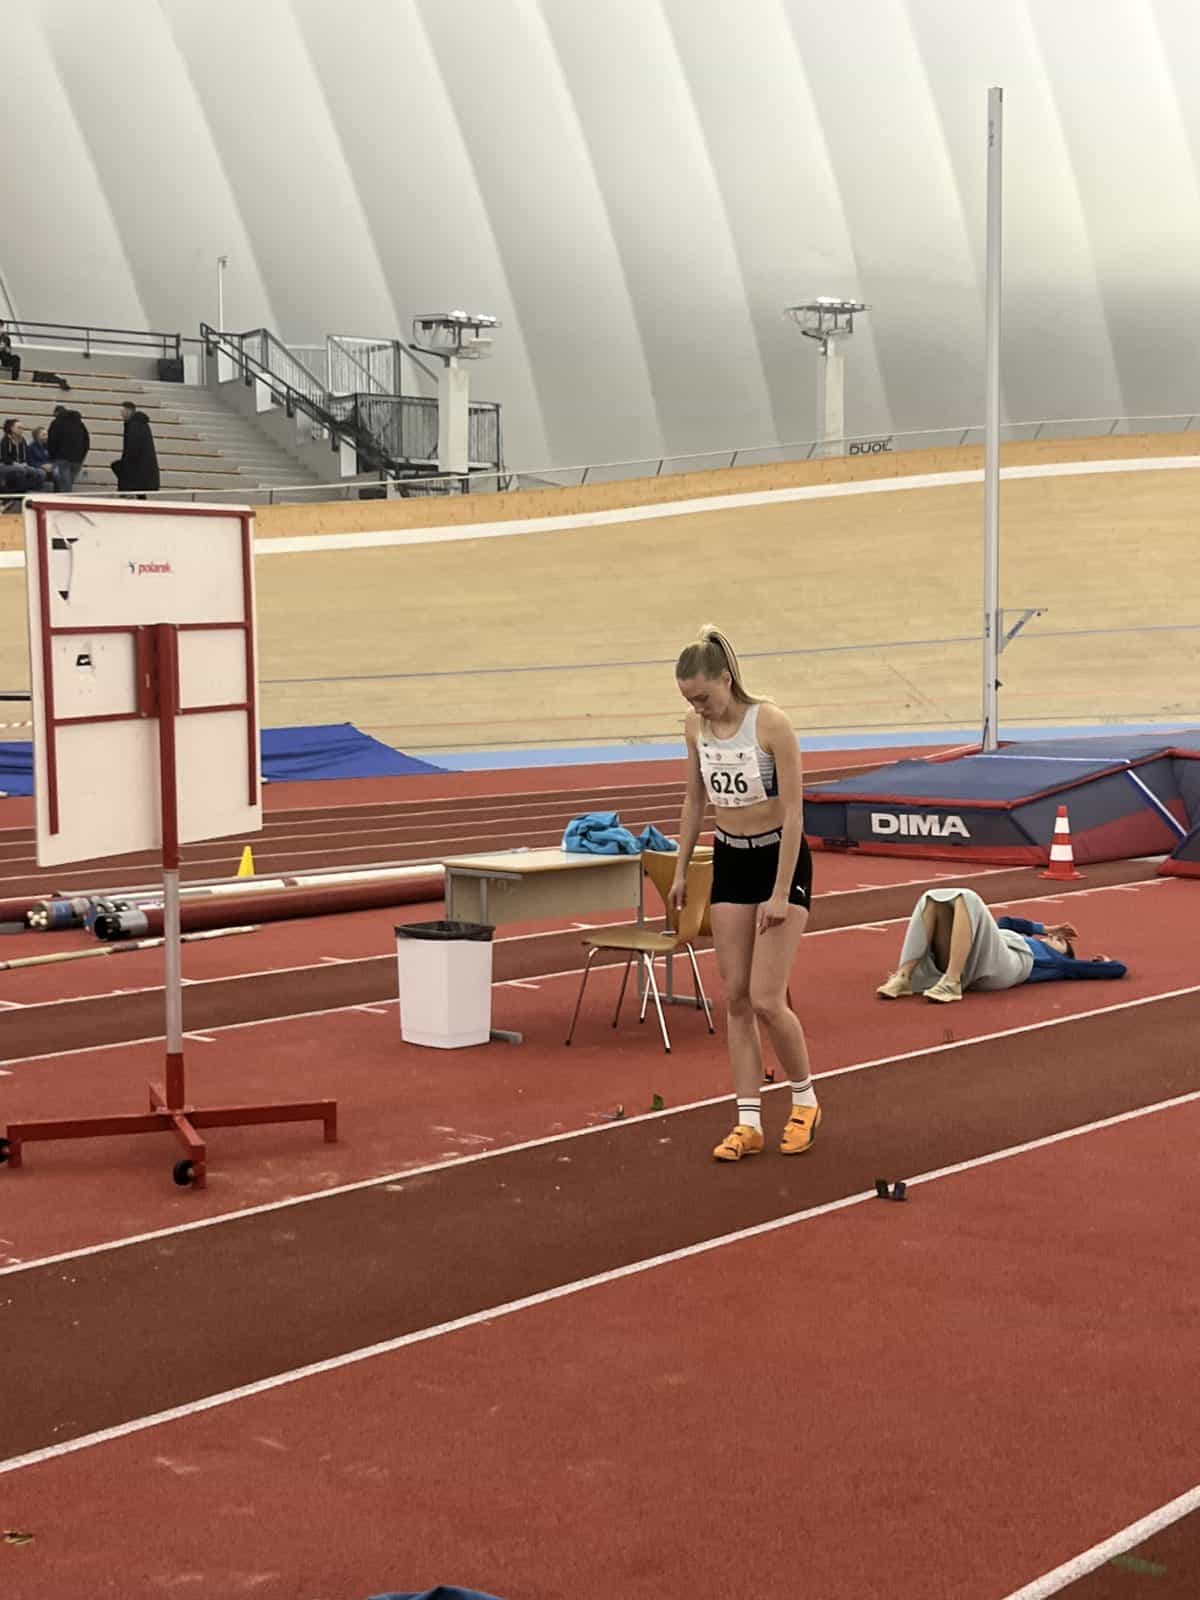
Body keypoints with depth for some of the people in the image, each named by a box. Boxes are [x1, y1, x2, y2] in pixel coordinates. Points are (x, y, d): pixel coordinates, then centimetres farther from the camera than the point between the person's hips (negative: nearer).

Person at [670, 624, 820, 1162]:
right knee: (736, 998, 2)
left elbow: (793, 811, -19)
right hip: (729, 861, 6)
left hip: (779, 859, -6)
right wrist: (681, 871, 12)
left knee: (767, 1000, -9)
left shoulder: (771, 723, -20)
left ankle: (805, 1102, 14)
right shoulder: (696, 727, -2)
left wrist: (780, 894, -20)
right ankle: (748, 1122, 8)